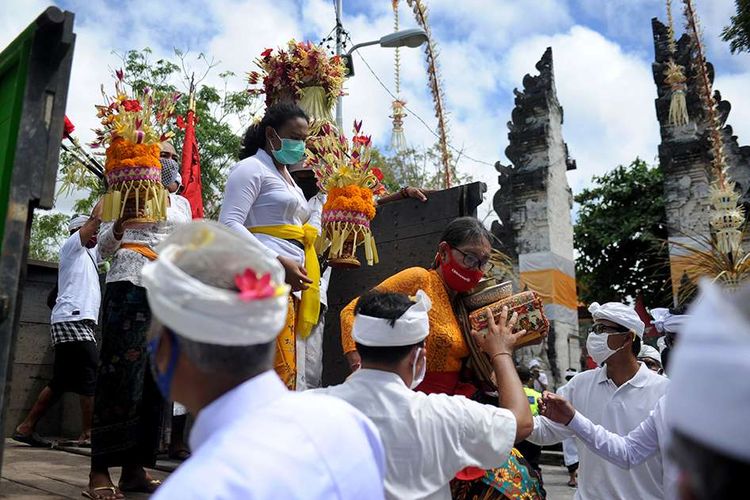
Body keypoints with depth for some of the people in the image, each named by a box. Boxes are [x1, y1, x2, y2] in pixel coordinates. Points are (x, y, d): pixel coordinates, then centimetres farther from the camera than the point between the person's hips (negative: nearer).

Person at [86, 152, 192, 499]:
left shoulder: (182, 203, 21)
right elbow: (105, 248, 1)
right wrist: (120, 224, -18)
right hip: (131, 285, -5)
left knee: (157, 378, 1)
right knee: (121, 374, -9)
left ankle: (135, 469, 7)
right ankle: (100, 471, -4)